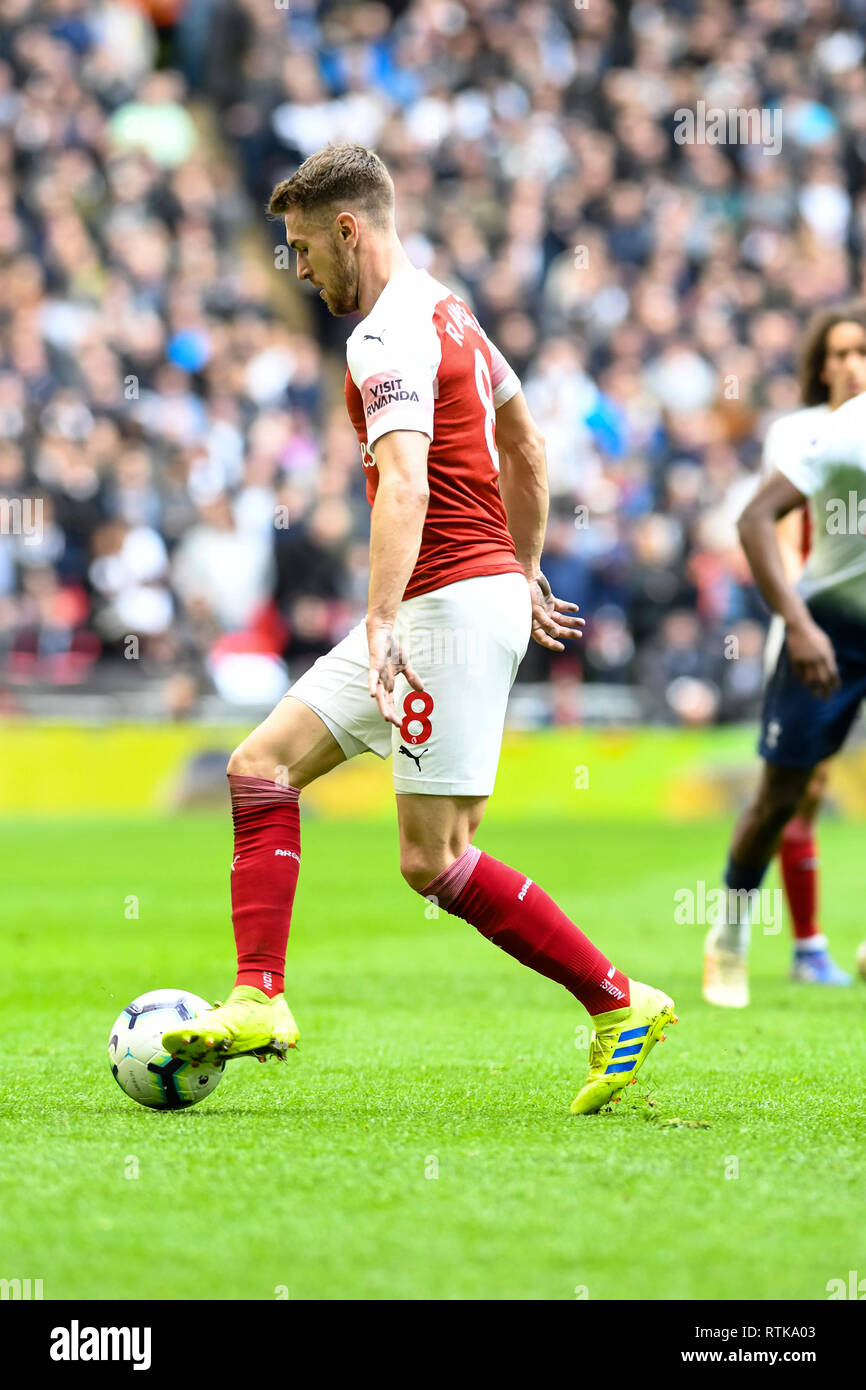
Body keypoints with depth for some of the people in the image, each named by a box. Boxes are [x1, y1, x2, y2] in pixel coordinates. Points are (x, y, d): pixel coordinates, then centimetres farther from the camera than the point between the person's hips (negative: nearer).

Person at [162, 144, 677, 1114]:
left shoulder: (389, 341, -16)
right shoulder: (441, 308, 16)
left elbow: (405, 485, -31)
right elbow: (523, 443, 27)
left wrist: (381, 617, -40)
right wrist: (526, 573, 34)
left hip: (453, 601, -10)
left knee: (433, 861, -9)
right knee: (262, 764, 6)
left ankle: (620, 1006, -1)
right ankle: (259, 1000, 0)